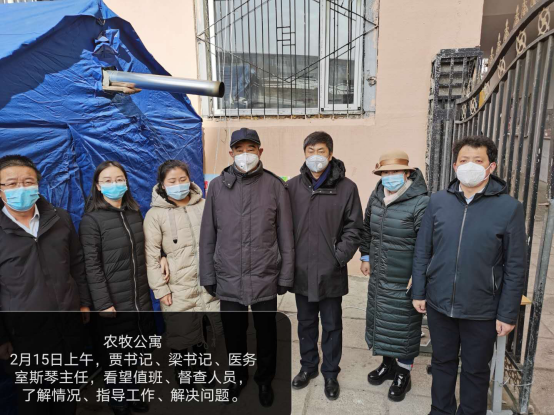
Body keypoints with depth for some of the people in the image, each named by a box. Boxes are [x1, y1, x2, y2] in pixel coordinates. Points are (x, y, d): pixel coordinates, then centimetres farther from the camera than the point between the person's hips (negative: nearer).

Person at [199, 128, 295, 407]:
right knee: (233, 335, 18)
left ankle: (265, 379, 43)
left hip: (265, 279, -1)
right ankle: (239, 376, 46)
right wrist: (208, 276, 3)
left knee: (266, 334, 16)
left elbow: (285, 237, -2)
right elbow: (207, 237, 3)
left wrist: (286, 276, 0)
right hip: (228, 280, 2)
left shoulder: (275, 186, -5)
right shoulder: (217, 186, -2)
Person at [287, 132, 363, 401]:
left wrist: (339, 258, -12)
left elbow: (354, 228, -4)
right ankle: (308, 366, 41)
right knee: (306, 323, 19)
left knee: (332, 326, 14)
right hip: (301, 271, 2)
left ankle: (330, 373, 35)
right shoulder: (293, 186, 0)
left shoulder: (346, 187, -6)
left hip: (331, 273, -2)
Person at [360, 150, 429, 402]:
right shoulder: (376, 197, 2)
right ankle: (388, 364, 43)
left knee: (404, 327, 9)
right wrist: (366, 256, 15)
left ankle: (403, 375, 32)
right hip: (378, 277, 6)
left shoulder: (420, 203, -19)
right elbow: (367, 228, 15)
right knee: (381, 321, 20)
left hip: (404, 282, -6)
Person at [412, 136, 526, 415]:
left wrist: (508, 314, -5)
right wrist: (418, 292, 2)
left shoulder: (509, 208, -10)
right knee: (442, 361, 21)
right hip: (439, 304, 2)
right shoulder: (437, 201, -4)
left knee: (475, 370, 18)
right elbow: (422, 252, 2)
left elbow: (515, 267, -6)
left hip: (481, 310, -2)